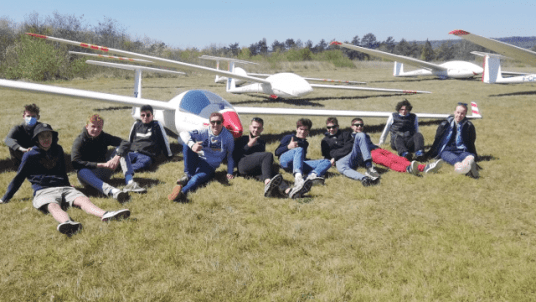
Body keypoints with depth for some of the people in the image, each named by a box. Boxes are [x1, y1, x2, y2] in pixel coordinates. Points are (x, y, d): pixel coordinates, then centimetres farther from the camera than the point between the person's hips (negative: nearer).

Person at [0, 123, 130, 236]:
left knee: (82, 199, -29)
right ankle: (68, 223, -73)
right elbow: (19, 178, 16)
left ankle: (106, 215, -58)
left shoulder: (58, 150, 21)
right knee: (53, 206, -39)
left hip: (63, 187, 4)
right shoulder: (30, 155, 9)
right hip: (43, 191, -4)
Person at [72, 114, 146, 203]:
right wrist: (103, 164, -35)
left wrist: (117, 157, -33)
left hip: (103, 174, 4)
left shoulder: (104, 137, -1)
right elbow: (75, 163, -28)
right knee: (81, 171, -40)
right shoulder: (79, 141, -12)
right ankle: (111, 191, -65)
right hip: (89, 176, -4)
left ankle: (130, 182, -32)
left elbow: (125, 143, -12)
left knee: (121, 150, -11)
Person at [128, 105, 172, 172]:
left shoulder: (157, 125, 9)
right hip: (132, 153, 5)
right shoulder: (136, 124, 19)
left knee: (146, 161, -41)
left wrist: (169, 155, 15)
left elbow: (164, 140, 13)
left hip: (146, 155, -5)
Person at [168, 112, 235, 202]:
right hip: (197, 161, 3)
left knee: (196, 179, -35)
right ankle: (188, 175, -24)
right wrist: (192, 145, -36)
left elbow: (230, 155, 10)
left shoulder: (228, 136, 0)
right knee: (187, 142, -23)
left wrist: (229, 173, 3)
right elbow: (184, 133, -16)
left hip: (209, 166, -2)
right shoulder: (204, 132, -3)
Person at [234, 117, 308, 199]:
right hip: (243, 165, -3)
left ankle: (286, 190, -67)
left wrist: (271, 166, 11)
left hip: (256, 171, 3)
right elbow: (235, 155, 9)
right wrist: (248, 145, 3)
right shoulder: (242, 140, 25)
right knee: (268, 155, -31)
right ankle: (268, 183, -60)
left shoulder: (262, 142, 38)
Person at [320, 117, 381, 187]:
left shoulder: (345, 134, 25)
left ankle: (369, 167, -37)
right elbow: (326, 155, 25)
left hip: (353, 154, 2)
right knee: (341, 167, -41)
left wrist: (335, 157, -4)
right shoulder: (325, 141, 29)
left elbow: (348, 147, 8)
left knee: (360, 135, -23)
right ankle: (364, 178, -70)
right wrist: (332, 160, -1)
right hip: (341, 160, -2)